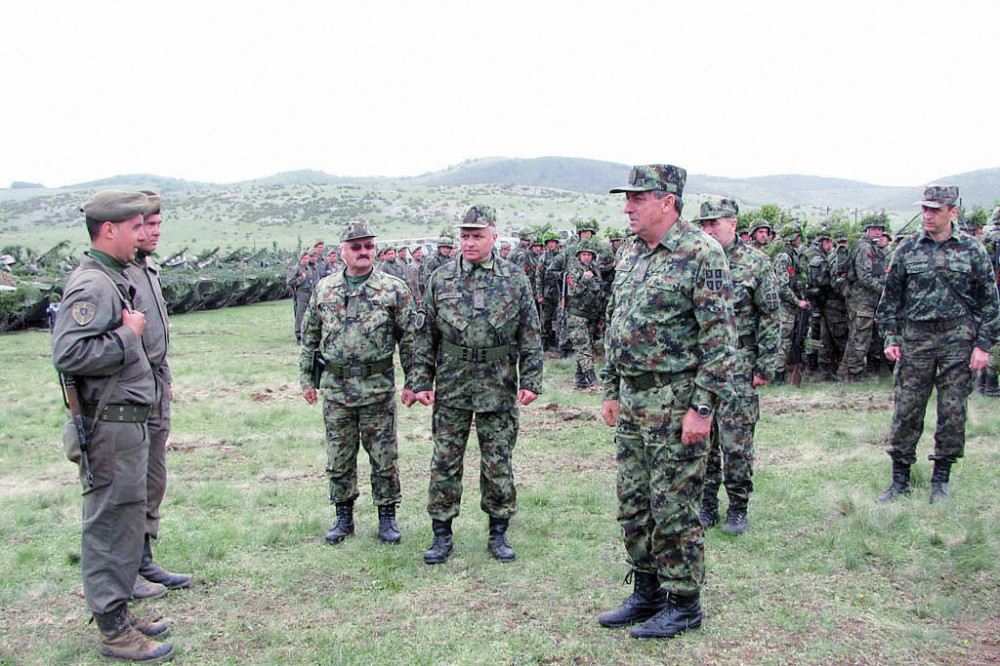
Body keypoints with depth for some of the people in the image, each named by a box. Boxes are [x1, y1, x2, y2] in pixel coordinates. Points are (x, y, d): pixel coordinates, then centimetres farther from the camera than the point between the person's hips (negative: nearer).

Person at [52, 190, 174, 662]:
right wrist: (128, 335, -19)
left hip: (129, 421, 10)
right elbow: (68, 353, -27)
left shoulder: (114, 279, 15)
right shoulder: (91, 285, -17)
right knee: (110, 525, 0)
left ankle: (118, 613, 31)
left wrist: (129, 331, 9)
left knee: (126, 521, 18)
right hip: (110, 425, -10)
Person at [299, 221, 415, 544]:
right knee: (339, 457, 11)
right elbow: (309, 336, 14)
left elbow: (409, 338, 0)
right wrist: (307, 378, 12)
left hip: (378, 387, -3)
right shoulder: (324, 288, 7)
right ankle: (343, 517, 26)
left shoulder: (394, 289, -2)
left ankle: (387, 517, 20)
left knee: (384, 456, 5)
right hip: (335, 387, 3)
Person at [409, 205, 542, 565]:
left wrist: (531, 381, -4)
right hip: (450, 388, 1)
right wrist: (421, 382, 1)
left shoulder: (515, 279, 1)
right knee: (444, 462, 6)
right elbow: (425, 336, 6)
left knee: (498, 463, 8)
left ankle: (498, 533, 23)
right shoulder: (440, 279, 3)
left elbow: (530, 335, 3)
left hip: (498, 389, -1)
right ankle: (442, 535, 19)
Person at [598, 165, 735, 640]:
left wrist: (703, 407, -19)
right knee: (633, 503, 15)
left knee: (674, 507, 1)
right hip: (632, 399, 8)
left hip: (676, 401, -8)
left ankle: (684, 604, 17)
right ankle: (647, 592, 30)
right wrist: (612, 391, 17)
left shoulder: (701, 253, -13)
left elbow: (720, 335, -16)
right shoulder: (629, 254, 12)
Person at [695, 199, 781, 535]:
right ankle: (707, 504, 21)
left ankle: (738, 507, 15)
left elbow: (771, 317, -3)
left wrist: (765, 366, -7)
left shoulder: (755, 263, -3)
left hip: (738, 365, -4)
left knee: (736, 441, 0)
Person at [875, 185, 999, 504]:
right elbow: (890, 297, 10)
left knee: (953, 413, 4)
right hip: (914, 337, 1)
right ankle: (900, 481, 12)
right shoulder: (907, 248, 5)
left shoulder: (972, 249, 2)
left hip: (958, 339, 0)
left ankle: (941, 480, 19)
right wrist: (890, 338, 2)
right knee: (905, 412, 1)